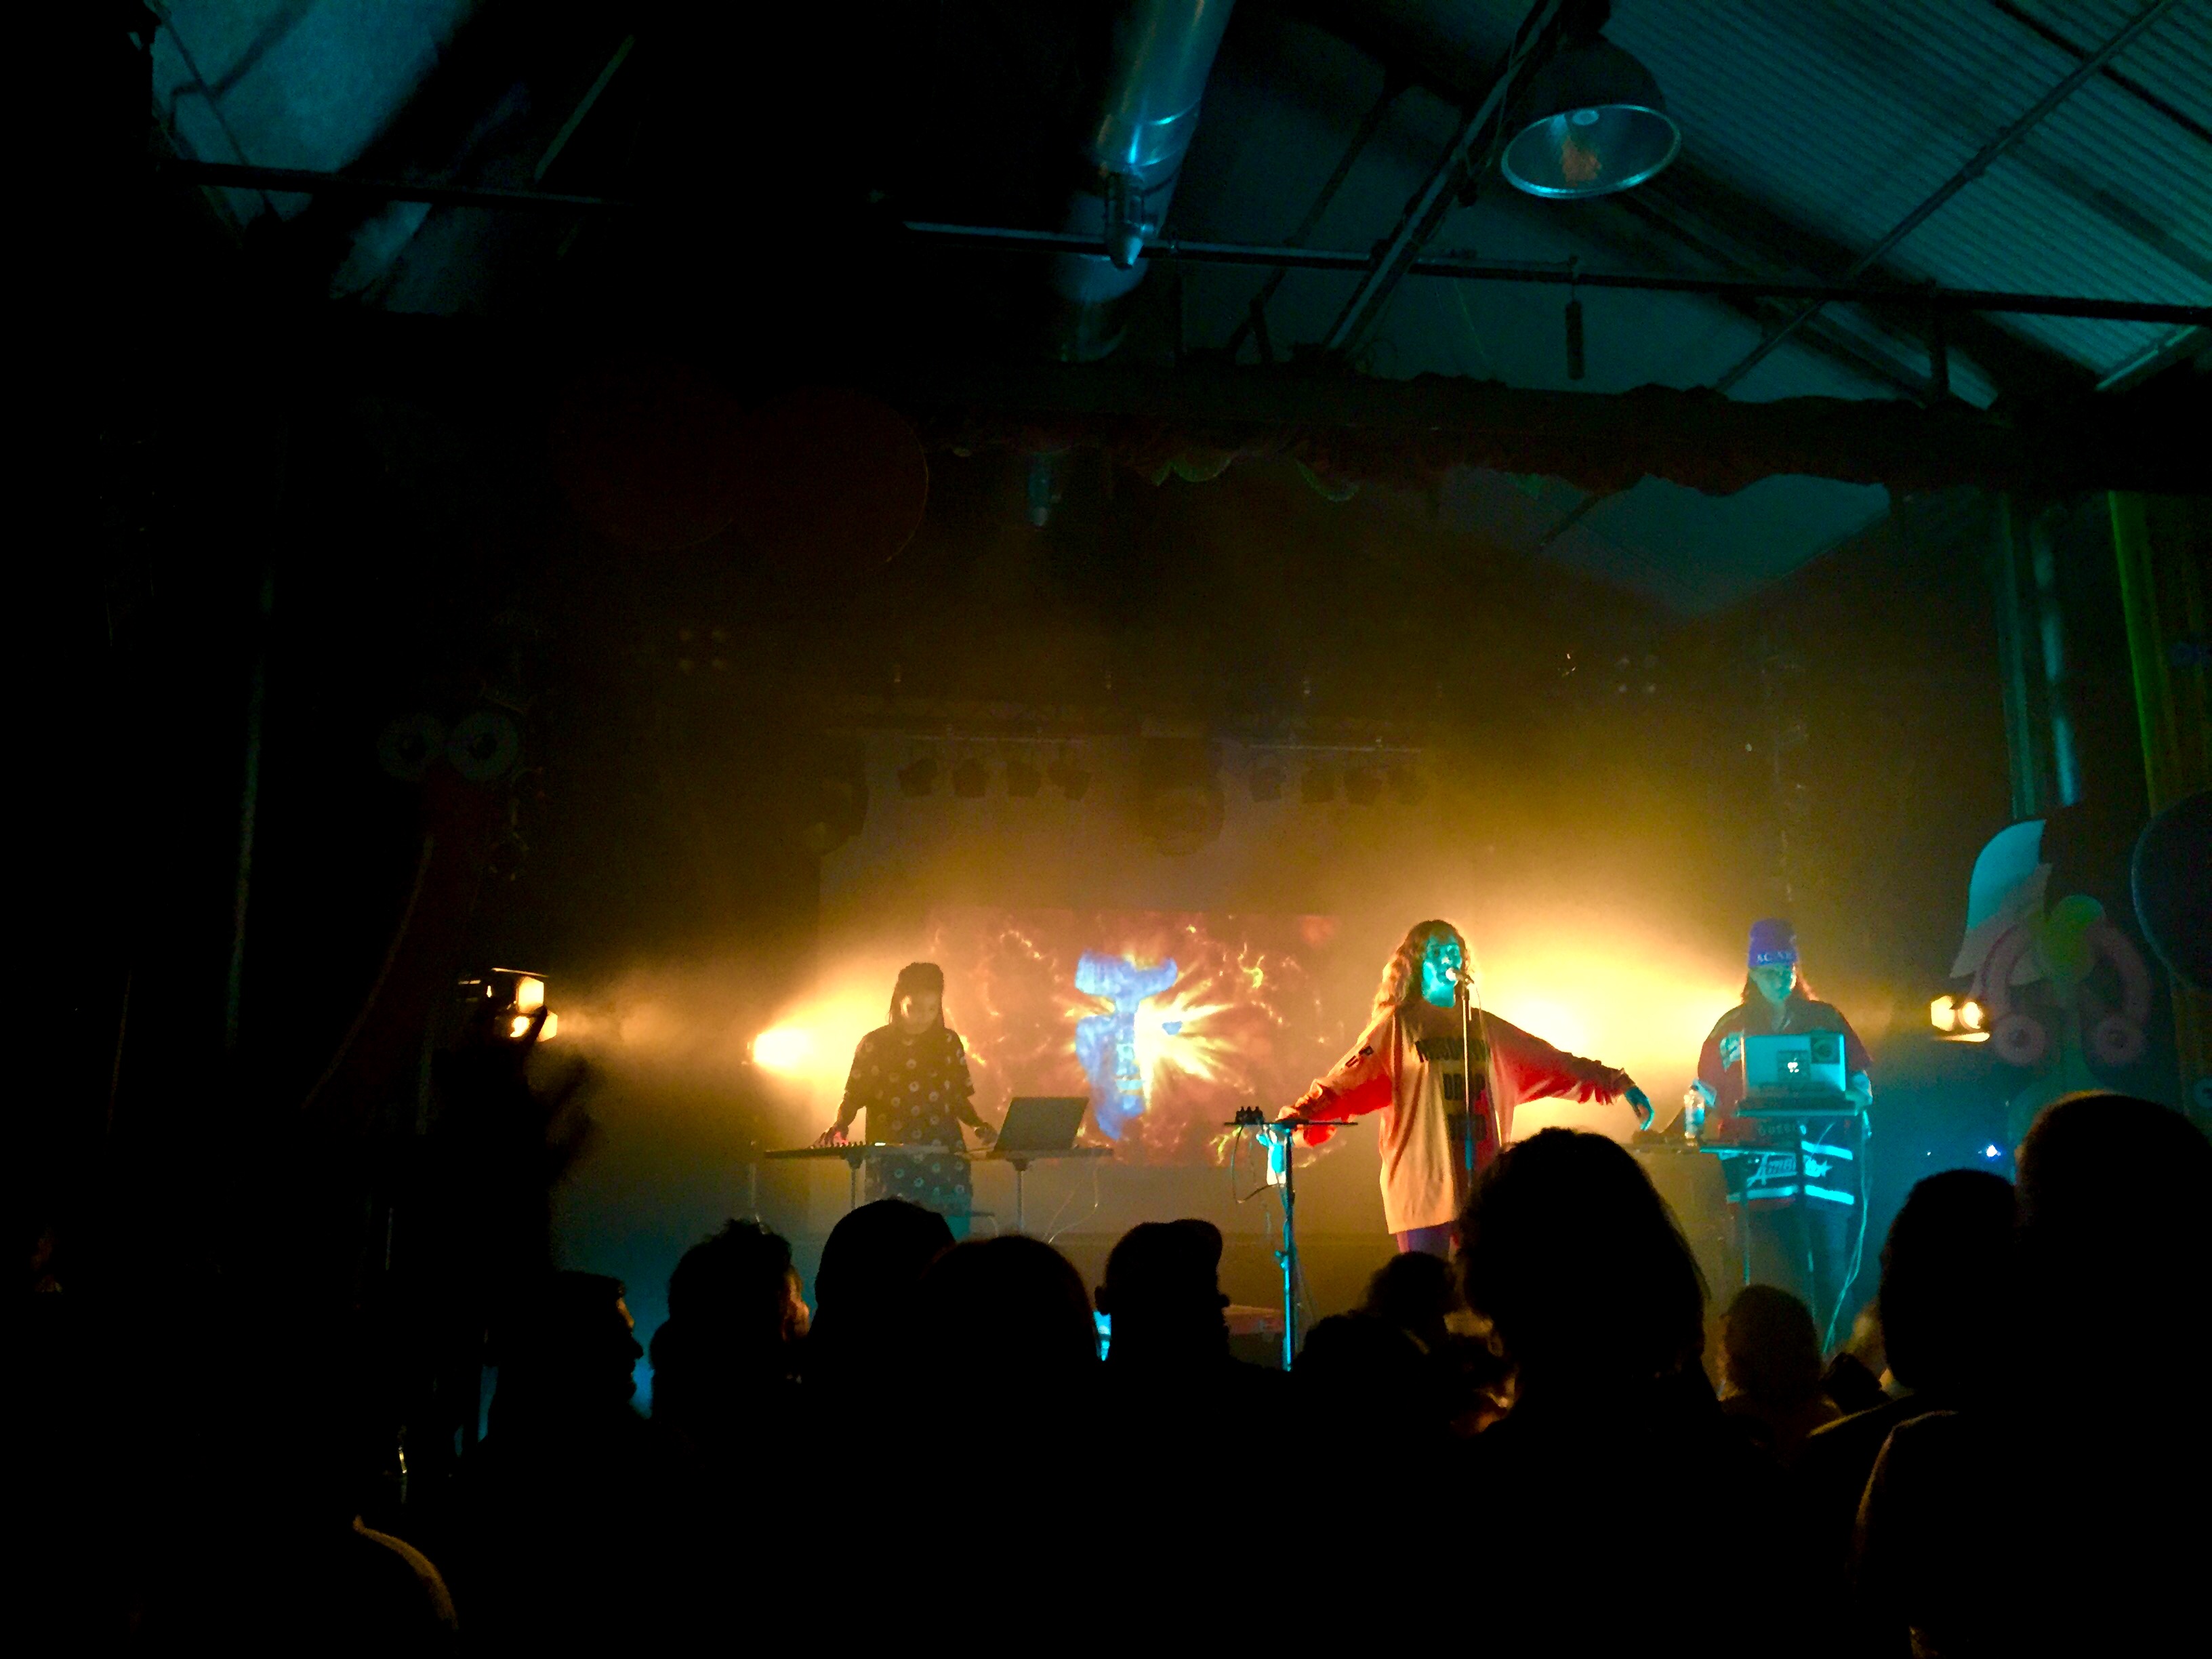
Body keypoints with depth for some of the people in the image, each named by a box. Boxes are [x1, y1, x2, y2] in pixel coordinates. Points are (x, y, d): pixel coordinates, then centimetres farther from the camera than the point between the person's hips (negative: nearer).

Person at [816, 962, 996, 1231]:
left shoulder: (948, 1042, 10)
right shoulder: (874, 1044, 4)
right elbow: (853, 1098, 7)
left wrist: (978, 1125, -1)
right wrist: (839, 1127, -12)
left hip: (945, 1160, 2)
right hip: (890, 1166, -2)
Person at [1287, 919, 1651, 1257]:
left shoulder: (1483, 1026, 17)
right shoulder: (1397, 1025, 2)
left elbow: (1550, 1063, 21)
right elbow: (1349, 1079, -8)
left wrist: (1617, 1083, 16)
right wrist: (1297, 1118, -22)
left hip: (1481, 1185, 5)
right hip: (1423, 1184, -4)